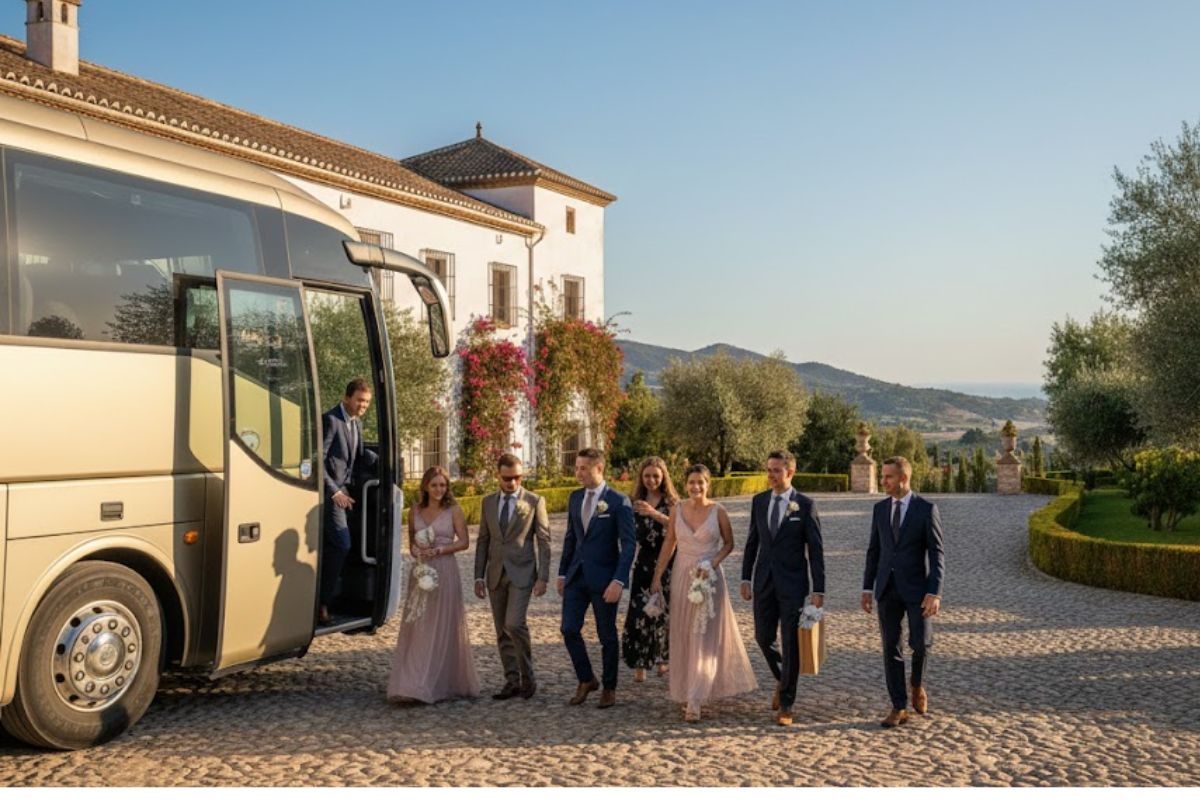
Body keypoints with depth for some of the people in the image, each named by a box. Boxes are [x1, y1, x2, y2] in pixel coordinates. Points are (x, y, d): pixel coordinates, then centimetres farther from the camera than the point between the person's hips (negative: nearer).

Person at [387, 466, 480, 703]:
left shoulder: (454, 510, -2)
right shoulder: (415, 511, 9)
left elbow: (464, 541, -3)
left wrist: (438, 550, -14)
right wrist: (416, 550, -2)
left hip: (445, 572, -3)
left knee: (441, 628, 0)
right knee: (415, 628, 0)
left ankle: (443, 683, 5)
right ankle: (409, 685, 2)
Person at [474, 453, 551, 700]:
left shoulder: (535, 502, -1)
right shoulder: (489, 502, 10)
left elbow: (544, 541, -3)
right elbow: (483, 541, 12)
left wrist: (543, 578, -10)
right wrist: (479, 577, 7)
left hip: (522, 573, -5)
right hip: (496, 574, 5)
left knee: (514, 624, -17)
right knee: (502, 631, 6)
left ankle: (527, 676, -1)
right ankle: (512, 681, 13)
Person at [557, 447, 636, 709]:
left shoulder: (619, 502, -11)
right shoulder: (575, 498, 7)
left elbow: (629, 544, -13)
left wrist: (619, 581, -21)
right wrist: (562, 573, 14)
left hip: (603, 579, -5)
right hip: (576, 576, 5)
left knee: (607, 635, 6)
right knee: (569, 629, 0)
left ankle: (609, 688, 21)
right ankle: (586, 680, 19)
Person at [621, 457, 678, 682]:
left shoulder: (672, 502, 0)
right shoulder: (636, 503, 8)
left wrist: (655, 513, -27)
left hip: (667, 564, -2)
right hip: (643, 564, 2)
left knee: (664, 612, 2)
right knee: (639, 611, -9)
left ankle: (662, 659, 22)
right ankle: (640, 665, -3)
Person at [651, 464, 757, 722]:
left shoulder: (718, 511, -5)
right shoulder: (677, 510, 1)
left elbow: (729, 543, 4)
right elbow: (669, 544, 8)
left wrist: (713, 562, -13)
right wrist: (657, 576, 7)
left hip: (710, 578, -3)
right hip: (682, 576, 3)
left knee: (705, 638, -6)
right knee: (683, 637, 9)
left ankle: (695, 700, -8)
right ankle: (687, 690, 25)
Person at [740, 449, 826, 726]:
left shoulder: (805, 505, -6)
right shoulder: (759, 501, 6)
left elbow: (815, 550, -6)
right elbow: (752, 542, 12)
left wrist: (819, 590, -9)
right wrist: (746, 578, 7)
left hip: (793, 583, -4)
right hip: (764, 581, 4)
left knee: (790, 643, -1)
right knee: (763, 637, 7)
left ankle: (786, 705, 9)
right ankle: (782, 680, 35)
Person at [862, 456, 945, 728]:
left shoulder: (927, 509, -7)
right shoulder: (880, 508, 7)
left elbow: (936, 555, -9)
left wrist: (935, 593, -18)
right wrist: (867, 588, 7)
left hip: (916, 588, -3)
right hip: (887, 588, 4)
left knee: (920, 643, -11)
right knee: (891, 648, 2)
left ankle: (917, 684, 21)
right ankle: (899, 708, 10)